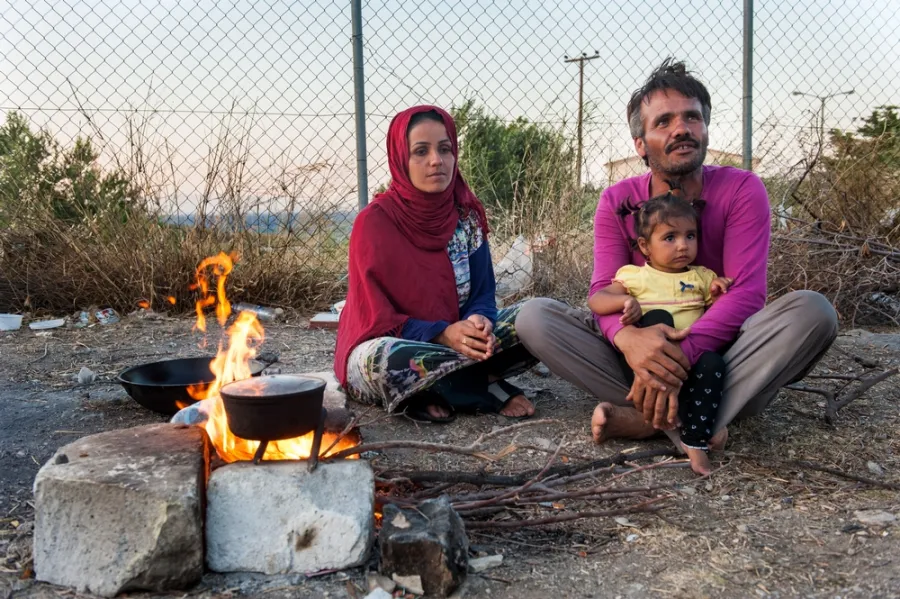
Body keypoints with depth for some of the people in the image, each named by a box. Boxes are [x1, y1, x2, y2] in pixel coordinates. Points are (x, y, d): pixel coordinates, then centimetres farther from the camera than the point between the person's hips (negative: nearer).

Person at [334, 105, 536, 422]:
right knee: (386, 360, -40)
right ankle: (492, 392, -18)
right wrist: (443, 334, -31)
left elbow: (482, 295, -1)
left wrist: (479, 322, -26)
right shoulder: (374, 222, -14)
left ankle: (437, 389, -16)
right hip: (383, 347, -4)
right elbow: (377, 318, -16)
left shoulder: (467, 214, -1)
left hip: (455, 338, 4)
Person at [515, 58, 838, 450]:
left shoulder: (741, 190, -7)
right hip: (643, 353, 2)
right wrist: (628, 337, -37)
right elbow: (604, 292, -11)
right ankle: (685, 420, -28)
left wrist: (684, 353, -36)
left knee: (812, 310, -30)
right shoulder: (617, 203, -1)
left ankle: (643, 417, -33)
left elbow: (747, 292, -18)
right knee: (534, 316, -18)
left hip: (720, 353, -1)